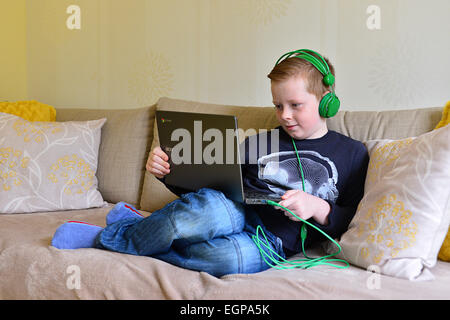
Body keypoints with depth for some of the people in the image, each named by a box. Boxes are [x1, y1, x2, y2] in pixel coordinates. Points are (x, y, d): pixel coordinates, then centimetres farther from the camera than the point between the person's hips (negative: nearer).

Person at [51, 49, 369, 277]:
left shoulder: (352, 153, 12)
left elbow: (352, 222, 8)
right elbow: (206, 184, 19)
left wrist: (318, 208, -11)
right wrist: (169, 171, 2)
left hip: (272, 244, -2)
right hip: (238, 214, 2)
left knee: (233, 257, -40)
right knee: (208, 205, -39)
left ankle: (109, 237, -21)